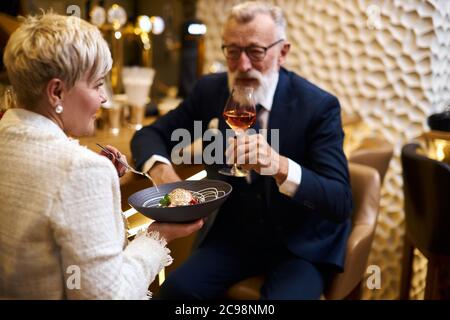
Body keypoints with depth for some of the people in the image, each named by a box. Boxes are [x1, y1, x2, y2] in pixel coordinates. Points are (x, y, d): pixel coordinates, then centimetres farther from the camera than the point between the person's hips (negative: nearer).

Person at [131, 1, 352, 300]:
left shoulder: (319, 106, -17)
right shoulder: (210, 90, -5)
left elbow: (341, 202, -23)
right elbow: (149, 135, 3)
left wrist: (280, 166, -42)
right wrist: (161, 168, -22)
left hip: (301, 244, -3)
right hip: (234, 234, 3)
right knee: (177, 287, -19)